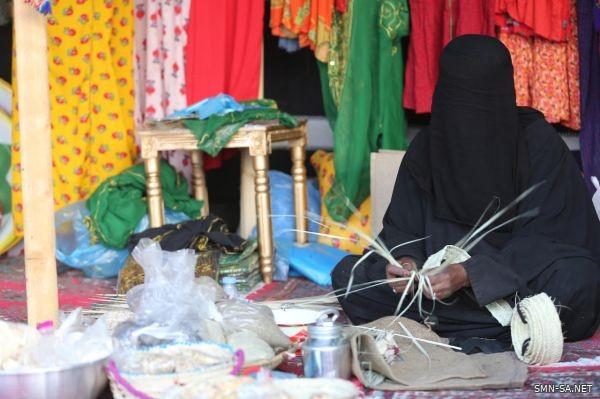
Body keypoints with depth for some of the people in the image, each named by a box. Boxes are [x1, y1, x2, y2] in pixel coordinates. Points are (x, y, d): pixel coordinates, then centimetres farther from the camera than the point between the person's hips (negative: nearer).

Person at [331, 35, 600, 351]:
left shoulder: (539, 143, -11)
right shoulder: (426, 147, 0)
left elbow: (542, 239, -15)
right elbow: (403, 230, 2)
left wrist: (470, 274, -30)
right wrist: (404, 261, -23)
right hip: (442, 287, 4)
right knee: (348, 274, -17)